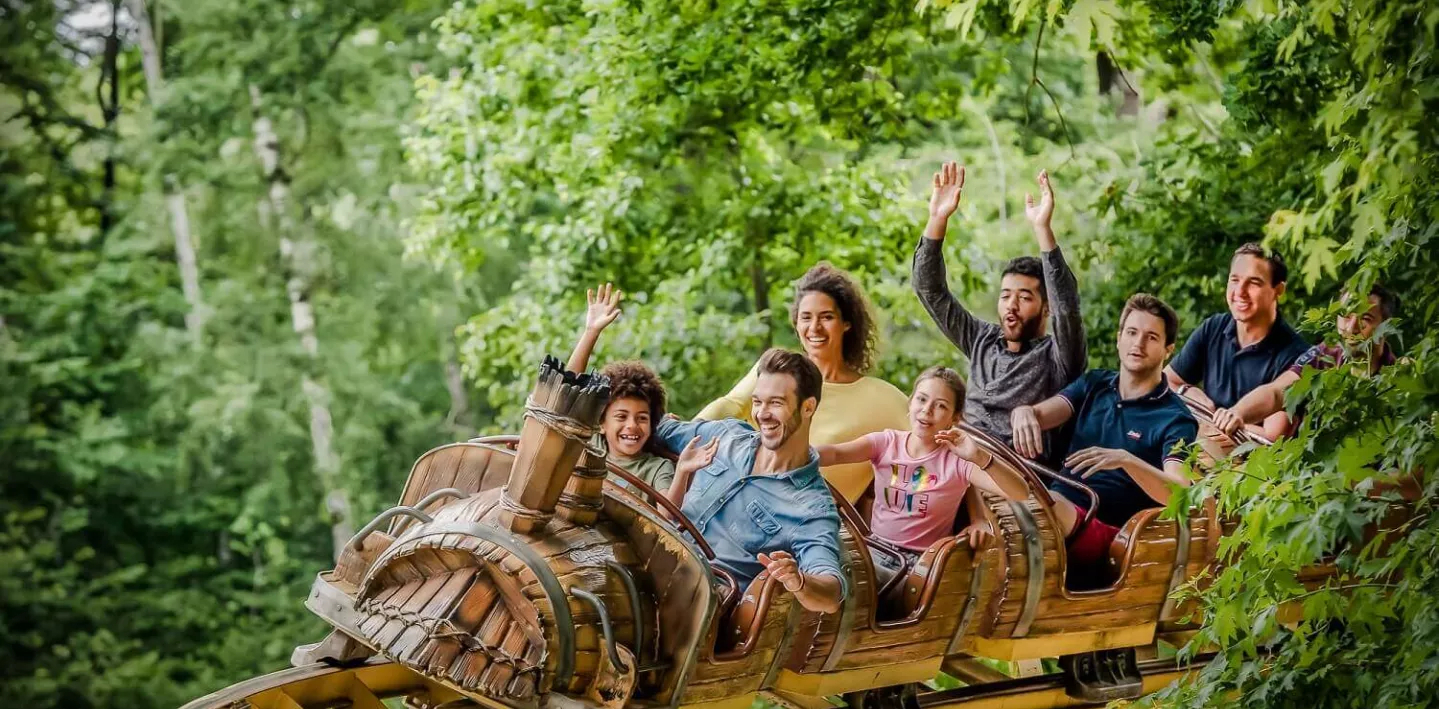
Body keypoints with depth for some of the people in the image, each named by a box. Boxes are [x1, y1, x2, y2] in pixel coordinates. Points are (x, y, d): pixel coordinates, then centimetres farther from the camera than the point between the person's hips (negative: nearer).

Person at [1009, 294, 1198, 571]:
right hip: (1055, 509, 6)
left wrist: (1125, 460, -31)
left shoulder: (1175, 419, 0)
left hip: (1103, 529, -5)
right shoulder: (1093, 384, 18)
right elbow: (1041, 414, 5)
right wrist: (1024, 413, -21)